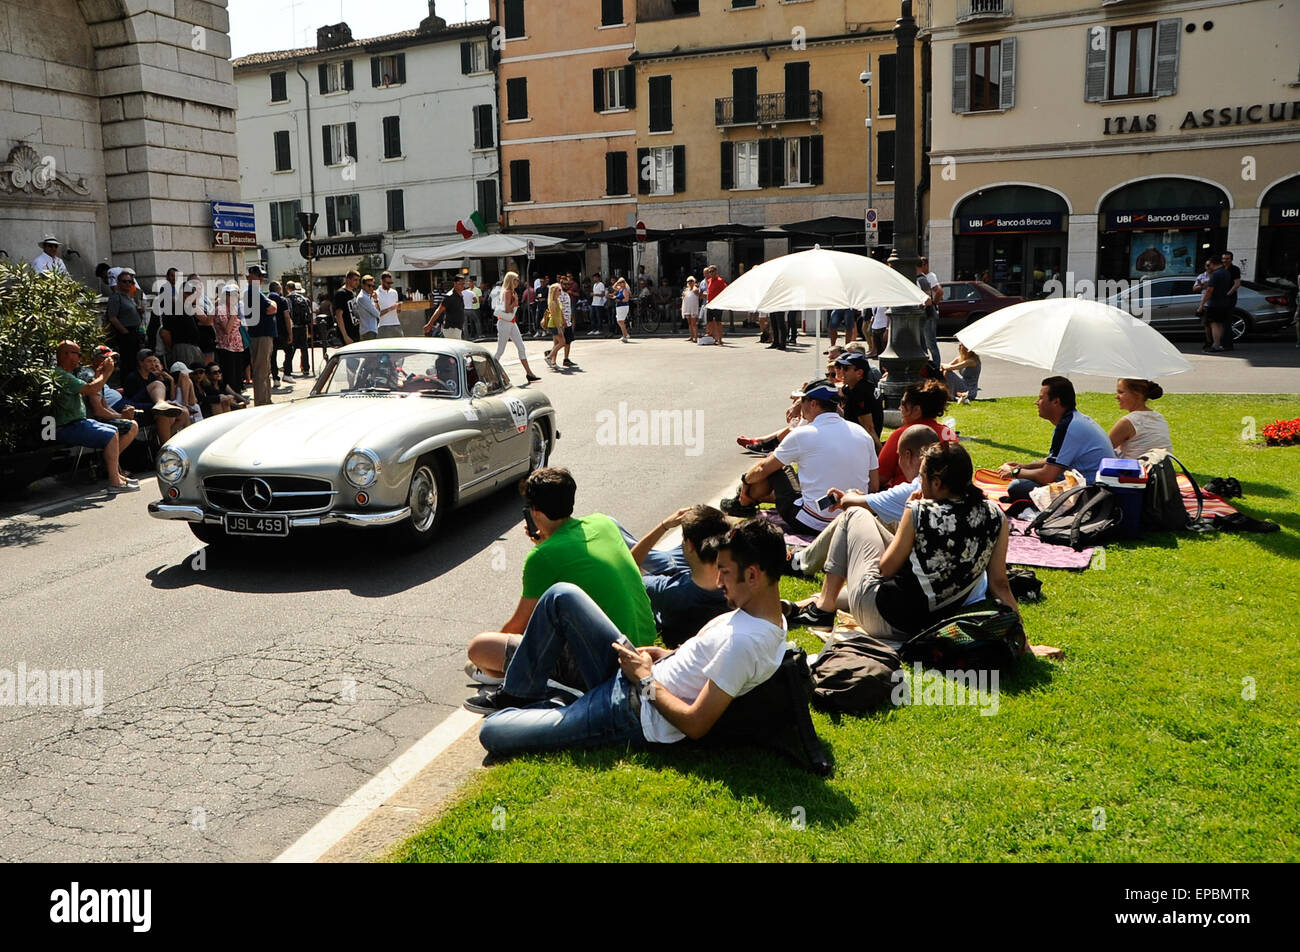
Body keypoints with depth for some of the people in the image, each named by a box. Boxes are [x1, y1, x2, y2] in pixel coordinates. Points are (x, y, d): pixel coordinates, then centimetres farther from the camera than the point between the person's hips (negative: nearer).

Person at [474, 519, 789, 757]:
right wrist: (669, 655, 5)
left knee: (492, 733, -14)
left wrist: (646, 680, -14)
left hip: (634, 716, -10)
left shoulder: (743, 641, -28)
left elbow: (695, 725, -26)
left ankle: (515, 710, 21)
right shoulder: (771, 616, 2)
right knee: (562, 596, 5)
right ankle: (516, 697, 19)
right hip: (635, 674, 10)